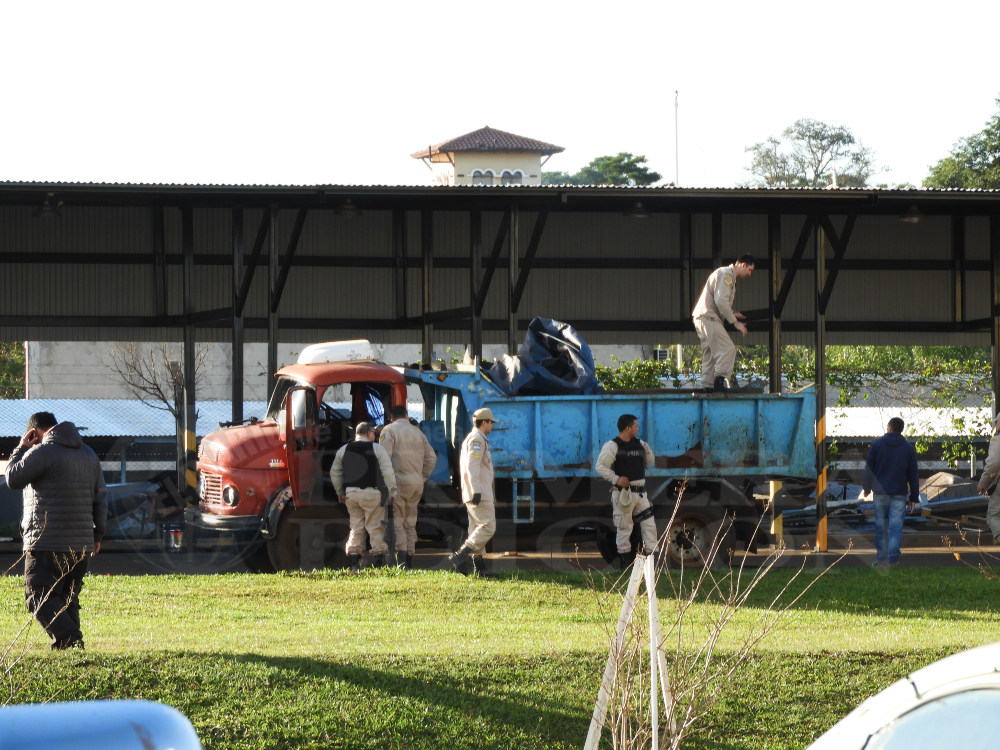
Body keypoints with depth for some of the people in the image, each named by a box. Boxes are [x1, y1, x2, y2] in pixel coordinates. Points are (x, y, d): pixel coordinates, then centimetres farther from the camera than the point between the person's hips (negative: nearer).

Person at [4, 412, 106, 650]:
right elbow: (100, 499, 17)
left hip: (46, 543, -7)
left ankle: (69, 640, -25)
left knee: (39, 598, -6)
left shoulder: (42, 452, -10)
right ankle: (71, 643, 7)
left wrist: (21, 448, 4)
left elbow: (13, 479, -7)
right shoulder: (89, 454, 15)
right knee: (68, 599, 13)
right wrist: (98, 533, 24)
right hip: (80, 544, 7)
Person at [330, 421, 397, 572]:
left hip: (350, 493, 4)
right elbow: (387, 471, -7)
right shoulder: (376, 448, -2)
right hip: (370, 493, -4)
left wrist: (340, 492, 24)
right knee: (375, 526, 1)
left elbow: (334, 472, 14)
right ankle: (380, 559, -3)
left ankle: (354, 558, 5)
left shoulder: (343, 450, 10)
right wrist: (392, 491, -2)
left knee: (356, 526, 11)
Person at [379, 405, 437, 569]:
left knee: (398, 520, -5)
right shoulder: (418, 432, 16)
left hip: (399, 481, -5)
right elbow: (431, 457, 16)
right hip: (417, 484, 5)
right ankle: (409, 559, 13)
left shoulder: (389, 430, -2)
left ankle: (401, 554, -18)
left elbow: (384, 457, -12)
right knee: (410, 521, 12)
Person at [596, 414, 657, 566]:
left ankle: (651, 554, 6)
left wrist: (647, 452, 3)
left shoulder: (639, 444, 14)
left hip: (640, 492, 6)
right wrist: (616, 479, -22)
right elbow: (601, 467, -12)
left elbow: (649, 464, 23)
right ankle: (623, 556, 8)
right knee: (624, 526, -1)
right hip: (623, 493, -6)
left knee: (649, 523, 2)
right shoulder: (612, 446, -7)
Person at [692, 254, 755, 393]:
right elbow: (721, 301, -18)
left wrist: (732, 315, 14)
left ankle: (707, 386, 7)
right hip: (708, 317, -11)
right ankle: (721, 380, -26)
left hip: (702, 319, 11)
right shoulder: (726, 274, -8)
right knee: (727, 349, -17)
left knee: (710, 354, 9)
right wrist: (735, 322, -15)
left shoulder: (729, 277, 25)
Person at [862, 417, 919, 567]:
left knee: (880, 527, 7)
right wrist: (913, 497, 11)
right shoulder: (908, 449, 3)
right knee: (896, 527, 0)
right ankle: (893, 560, -3)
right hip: (899, 494, 0)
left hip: (880, 493, 0)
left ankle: (881, 558, 7)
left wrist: (867, 489, 11)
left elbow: (868, 469, 3)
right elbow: (913, 475, 6)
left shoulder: (877, 444, 1)